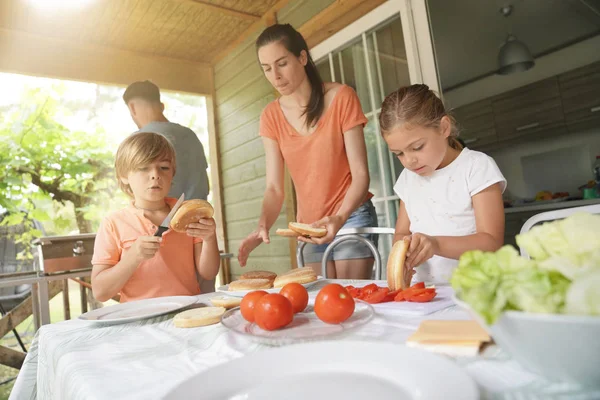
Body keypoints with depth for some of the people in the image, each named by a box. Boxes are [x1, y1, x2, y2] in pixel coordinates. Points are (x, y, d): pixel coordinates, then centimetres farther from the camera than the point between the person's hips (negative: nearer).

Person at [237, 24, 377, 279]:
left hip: (352, 216, -3)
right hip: (309, 225, 4)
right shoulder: (271, 117, 0)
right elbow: (274, 187, -4)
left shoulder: (341, 97, -10)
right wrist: (263, 225, -23)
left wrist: (339, 218, -30)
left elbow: (360, 174, -14)